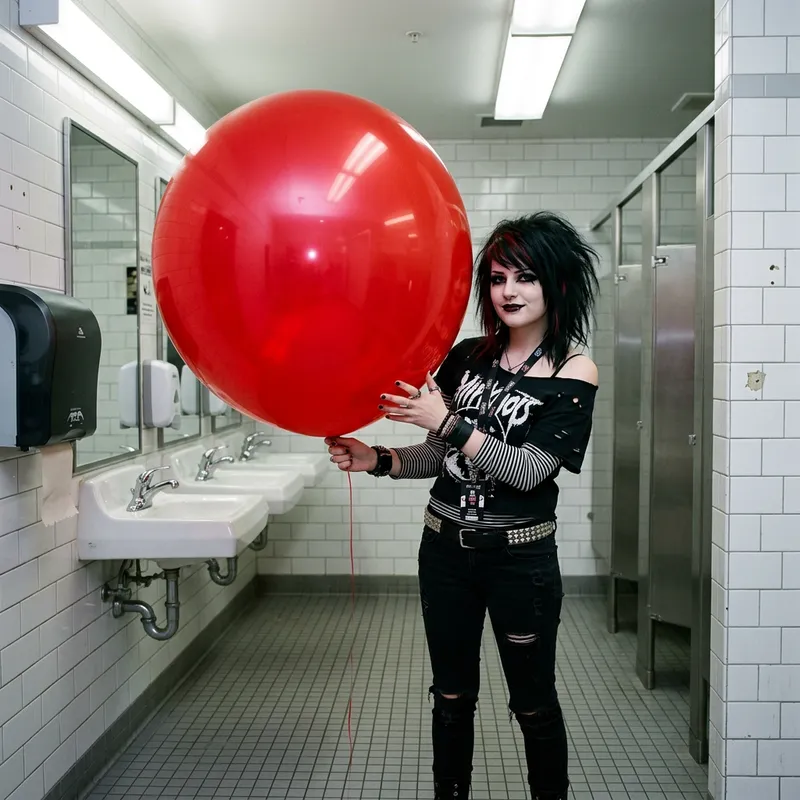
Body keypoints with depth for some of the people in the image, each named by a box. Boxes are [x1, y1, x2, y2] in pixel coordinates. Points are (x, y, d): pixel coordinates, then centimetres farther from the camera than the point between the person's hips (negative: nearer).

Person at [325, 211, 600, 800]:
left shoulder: (574, 370, -8)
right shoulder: (467, 357, 3)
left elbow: (528, 470, -18)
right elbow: (439, 457, 7)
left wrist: (447, 422, -26)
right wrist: (378, 461, -10)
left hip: (521, 557, -3)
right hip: (446, 548, 4)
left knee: (533, 702, 12)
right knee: (452, 697, 17)